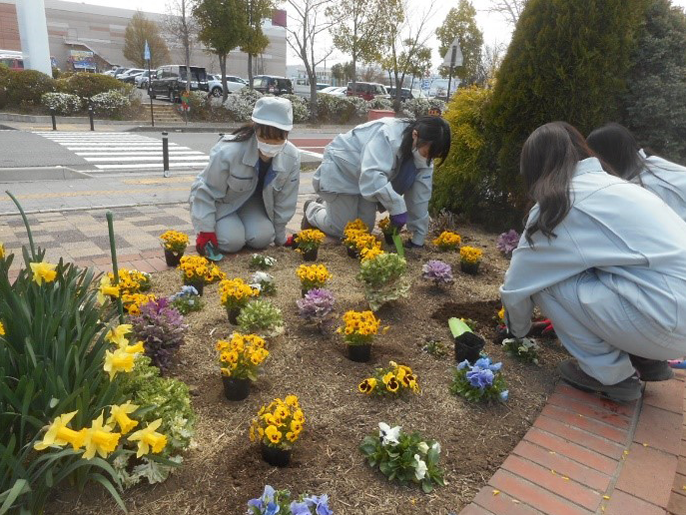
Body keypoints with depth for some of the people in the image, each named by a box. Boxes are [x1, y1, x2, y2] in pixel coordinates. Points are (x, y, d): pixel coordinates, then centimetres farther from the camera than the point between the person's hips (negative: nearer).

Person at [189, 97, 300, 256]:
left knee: (262, 238, -18)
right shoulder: (229, 151, -36)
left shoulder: (292, 157, -24)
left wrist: (280, 237, 0)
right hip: (221, 202, -3)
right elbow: (205, 190, -21)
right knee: (232, 241, -23)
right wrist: (205, 230, -21)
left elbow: (284, 201, -10)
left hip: (253, 202, 4)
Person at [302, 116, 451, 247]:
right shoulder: (388, 135, -36)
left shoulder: (423, 148, -12)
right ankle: (312, 210, 23)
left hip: (364, 178, 7)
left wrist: (418, 238, -11)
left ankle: (326, 205, 30)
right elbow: (372, 177, -49)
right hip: (339, 173, -7)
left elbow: (420, 194, -11)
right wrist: (397, 207, -45)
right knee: (343, 231, -7)